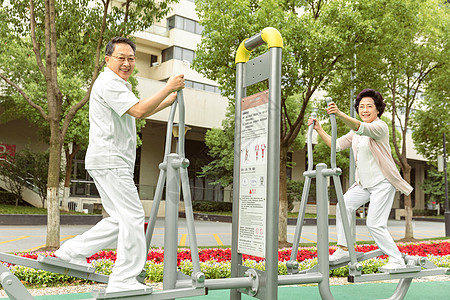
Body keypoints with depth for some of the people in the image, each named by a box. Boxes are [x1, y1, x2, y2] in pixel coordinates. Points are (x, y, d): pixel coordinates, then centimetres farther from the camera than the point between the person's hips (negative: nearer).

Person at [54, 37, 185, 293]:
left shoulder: (119, 85, 25)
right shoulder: (108, 83, -10)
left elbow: (141, 112, 32)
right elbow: (139, 111, -21)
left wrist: (170, 100, 22)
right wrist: (168, 88, -15)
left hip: (114, 163, 11)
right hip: (109, 161, -11)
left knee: (121, 219, 12)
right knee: (133, 217, -10)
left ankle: (72, 252, 16)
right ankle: (124, 281, -4)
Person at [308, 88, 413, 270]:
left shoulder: (380, 126, -13)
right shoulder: (356, 132, 12)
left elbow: (360, 127, -34)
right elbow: (337, 145, 13)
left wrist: (339, 114, -51)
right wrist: (319, 129, 3)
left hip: (383, 183, -8)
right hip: (364, 183, 8)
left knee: (374, 224, -10)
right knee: (344, 205, -6)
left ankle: (397, 260, 6)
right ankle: (343, 248, 5)